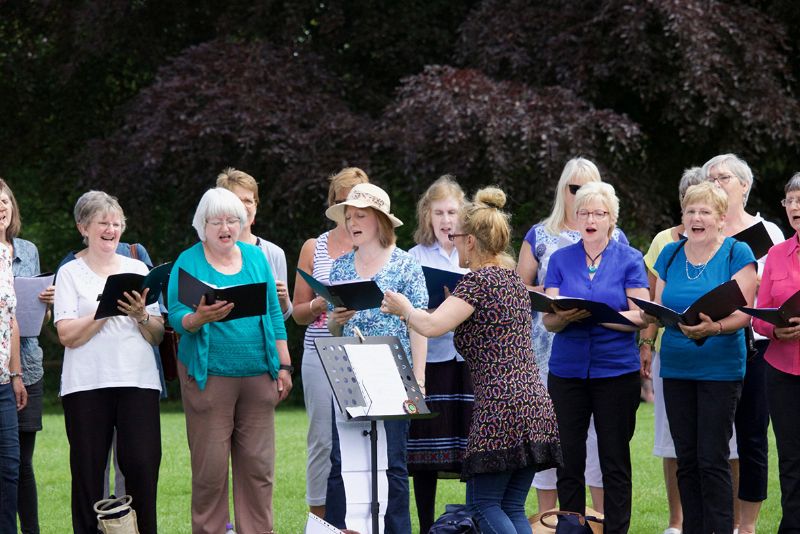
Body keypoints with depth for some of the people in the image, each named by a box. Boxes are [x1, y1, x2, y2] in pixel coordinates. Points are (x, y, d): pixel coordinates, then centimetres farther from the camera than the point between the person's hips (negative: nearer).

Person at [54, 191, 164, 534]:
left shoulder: (137, 270, 15)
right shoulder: (70, 273, 6)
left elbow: (158, 336, 12)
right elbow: (67, 335, -6)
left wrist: (140, 315, -7)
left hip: (138, 381, 2)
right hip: (87, 385, -2)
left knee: (142, 467, -7)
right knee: (88, 471, -2)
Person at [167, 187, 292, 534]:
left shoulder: (256, 257, 12)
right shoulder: (188, 263, 1)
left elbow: (274, 313, 15)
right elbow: (176, 318, -6)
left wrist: (284, 366, 11)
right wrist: (199, 319, -28)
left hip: (258, 375, 3)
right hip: (208, 376, -3)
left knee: (258, 465, 2)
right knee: (210, 467, -5)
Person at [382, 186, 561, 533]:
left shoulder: (478, 280, -9)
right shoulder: (514, 279, 18)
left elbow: (431, 326, -20)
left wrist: (404, 308, 1)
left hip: (500, 409, -8)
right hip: (536, 407, 9)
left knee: (486, 505, -2)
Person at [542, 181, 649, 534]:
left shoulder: (629, 260, 1)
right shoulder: (560, 259, 8)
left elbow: (640, 317, -7)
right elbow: (548, 320, 3)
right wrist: (565, 316, -20)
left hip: (616, 369, -2)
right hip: (567, 370, 2)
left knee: (615, 462, 1)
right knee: (568, 461, 2)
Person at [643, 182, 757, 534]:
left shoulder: (737, 254, -4)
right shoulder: (670, 254, 10)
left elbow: (743, 313, -12)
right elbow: (658, 309, 14)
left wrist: (714, 327, -29)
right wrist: (649, 314, -7)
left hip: (720, 369, -5)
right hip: (676, 368, 5)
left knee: (713, 460, -7)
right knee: (686, 459, 7)